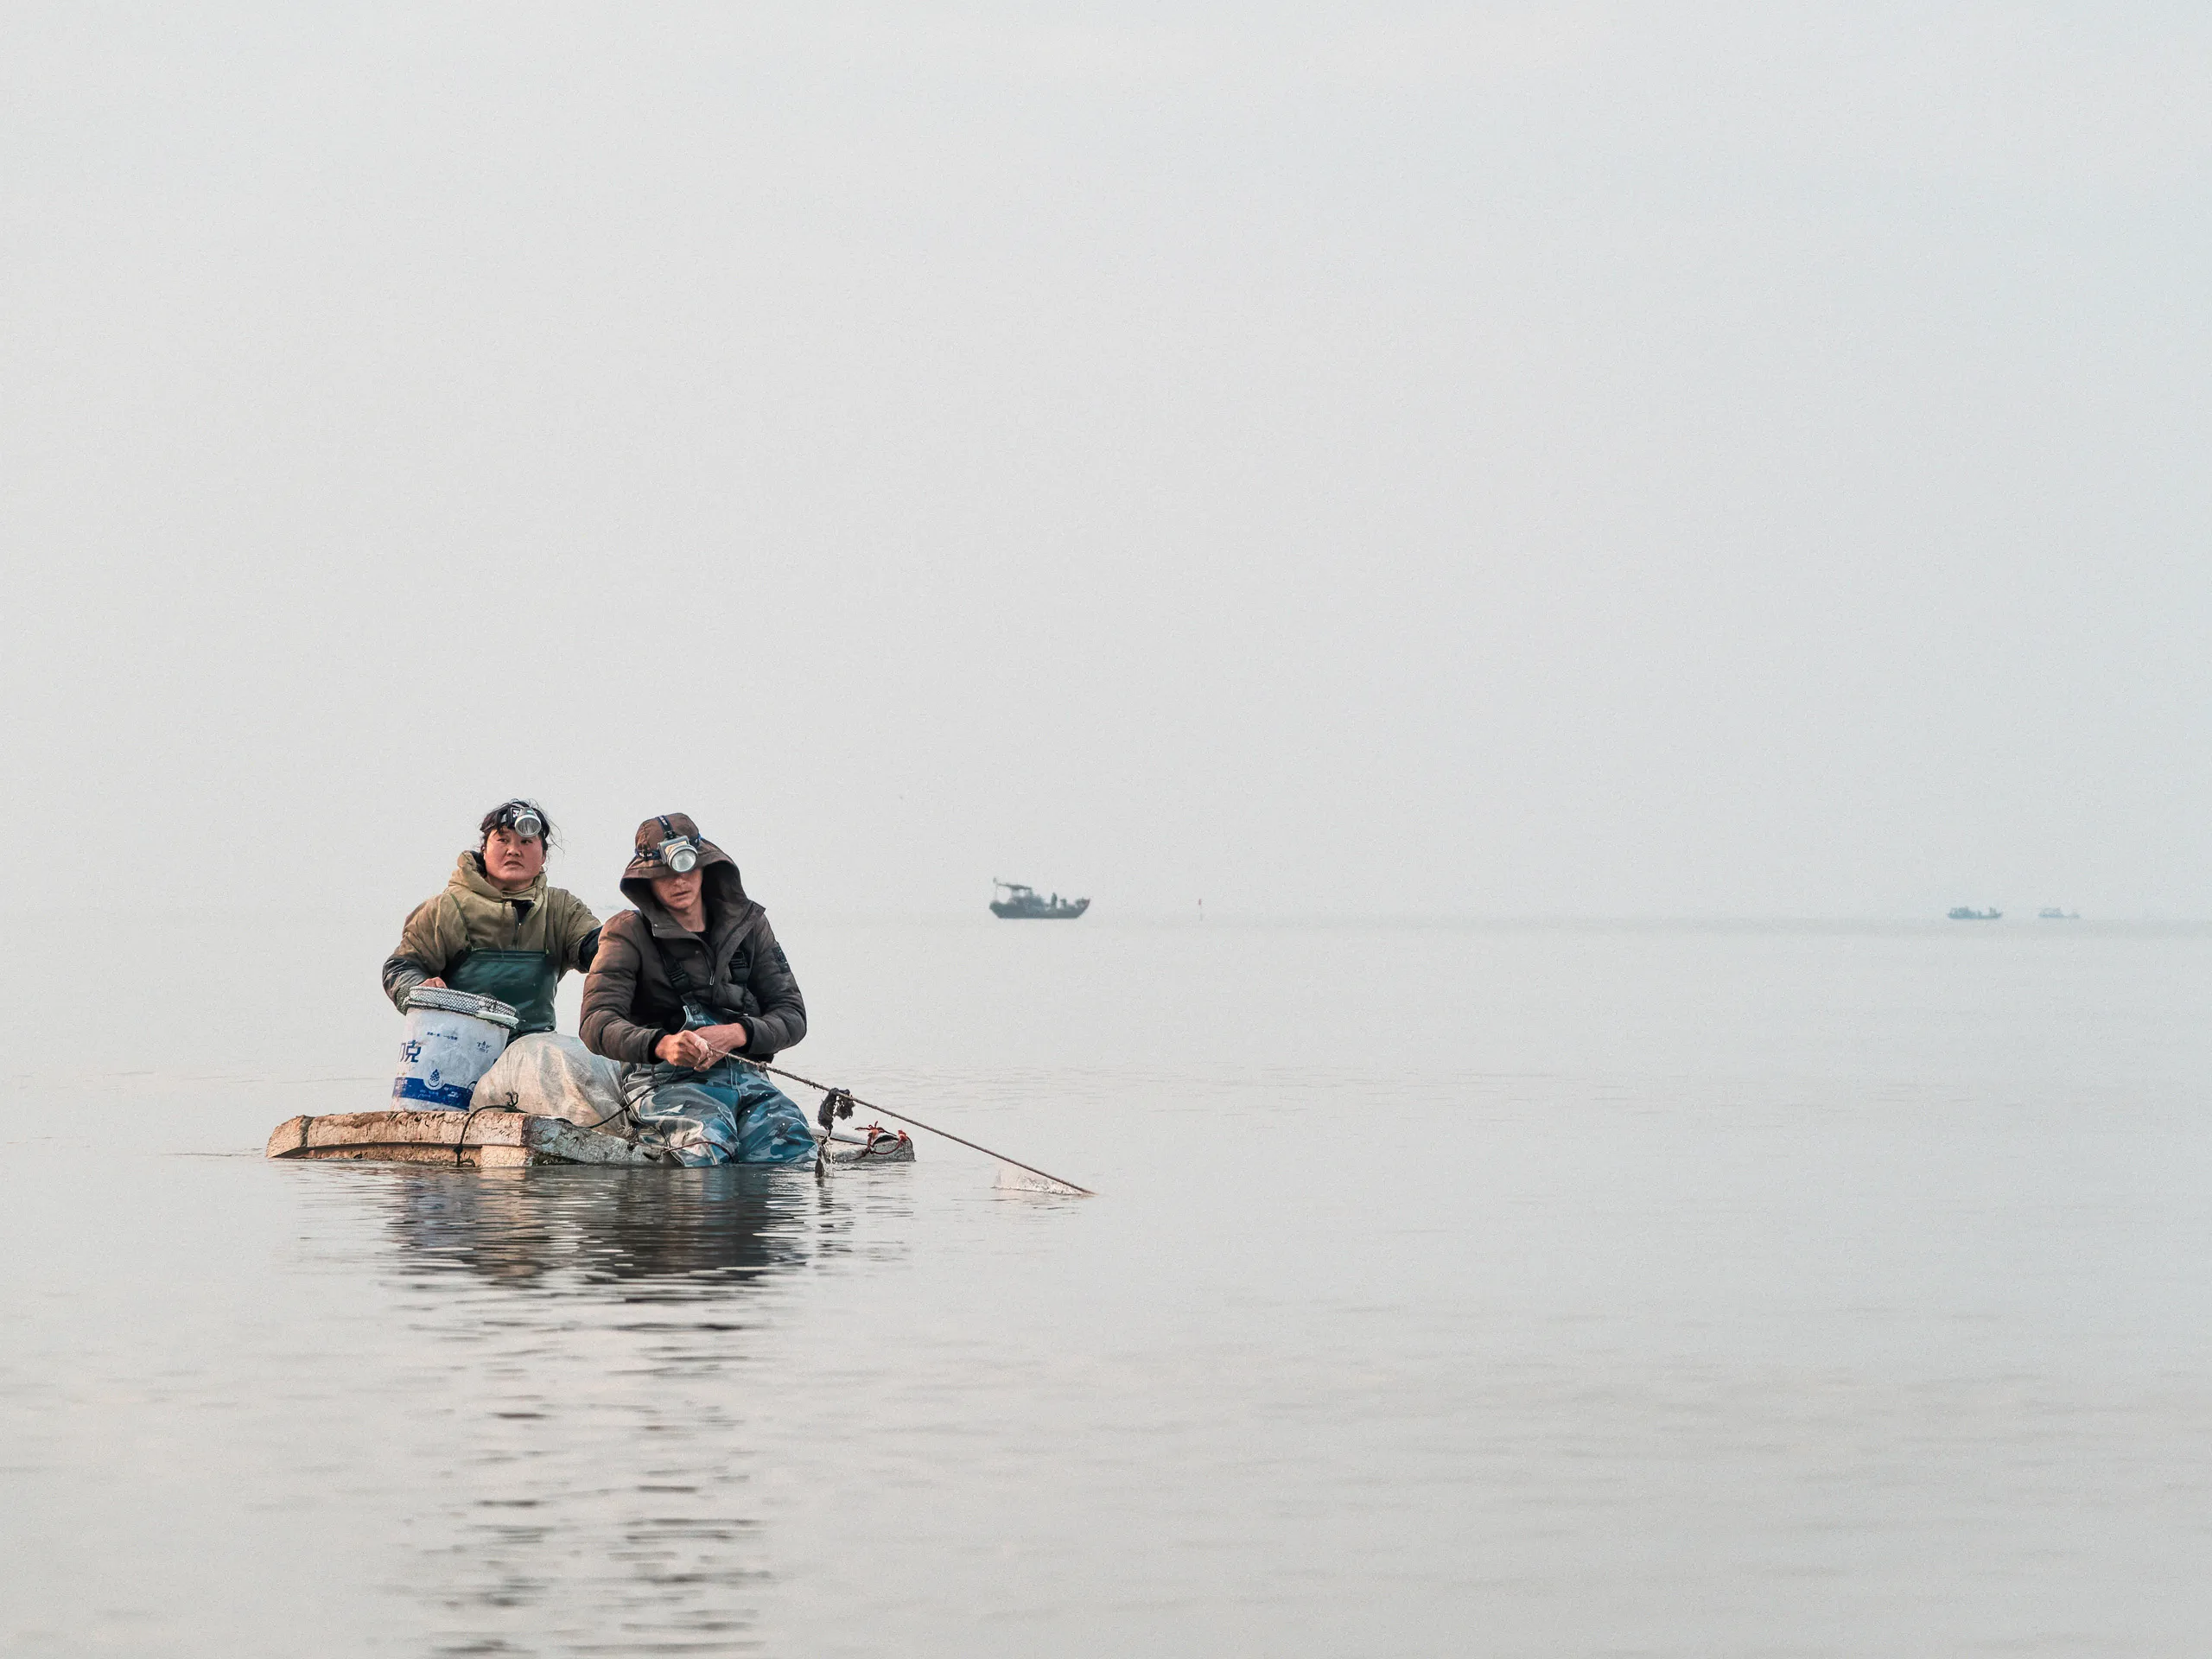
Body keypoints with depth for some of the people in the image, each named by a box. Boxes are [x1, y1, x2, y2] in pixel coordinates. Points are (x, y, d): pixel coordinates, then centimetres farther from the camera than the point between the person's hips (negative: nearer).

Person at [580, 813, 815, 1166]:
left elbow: (792, 1016, 13)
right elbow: (597, 1025, -10)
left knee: (791, 1145, -29)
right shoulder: (629, 934, 2)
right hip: (664, 1080, -4)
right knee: (709, 1142, -37)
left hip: (743, 1075, 4)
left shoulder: (747, 924, 15)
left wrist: (736, 1034, -10)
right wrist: (662, 1045, -30)